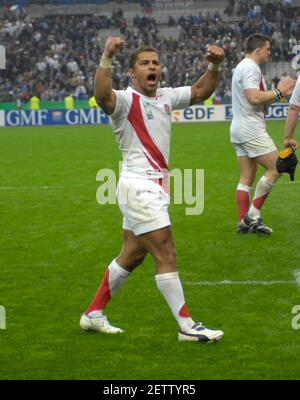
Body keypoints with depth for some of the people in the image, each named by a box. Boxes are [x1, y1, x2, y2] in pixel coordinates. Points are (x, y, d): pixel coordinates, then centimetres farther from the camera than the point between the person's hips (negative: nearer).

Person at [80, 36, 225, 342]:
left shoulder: (166, 97, 11)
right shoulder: (125, 99, -13)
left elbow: (200, 91, 19)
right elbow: (102, 95, -34)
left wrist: (213, 66, 2)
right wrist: (106, 59, -47)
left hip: (154, 187, 9)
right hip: (139, 187, -9)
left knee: (131, 257, 17)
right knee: (166, 256, -8)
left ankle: (93, 314, 28)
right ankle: (187, 327, -3)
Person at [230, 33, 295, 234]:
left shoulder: (243, 67, 20)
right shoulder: (251, 68, -12)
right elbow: (255, 98, -24)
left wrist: (280, 93, 13)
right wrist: (278, 92, -12)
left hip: (240, 130, 10)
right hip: (251, 129, -10)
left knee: (247, 178, 9)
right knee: (275, 168, -6)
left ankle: (243, 222, 8)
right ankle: (253, 214, -6)